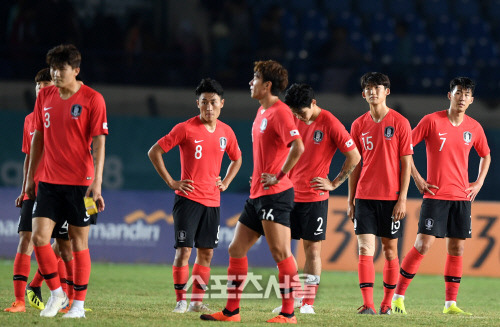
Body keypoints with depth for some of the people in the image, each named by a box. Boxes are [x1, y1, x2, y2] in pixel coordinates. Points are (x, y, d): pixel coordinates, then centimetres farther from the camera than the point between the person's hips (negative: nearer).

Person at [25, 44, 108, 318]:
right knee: (39, 236, -7)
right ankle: (56, 294, 9)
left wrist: (96, 183, -16)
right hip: (49, 181, 4)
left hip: (80, 182, -4)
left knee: (78, 242, 1)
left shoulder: (92, 99, -7)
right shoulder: (45, 96, 8)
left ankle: (78, 304, 11)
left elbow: (98, 142, -9)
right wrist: (30, 177, 15)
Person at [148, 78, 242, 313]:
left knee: (206, 253, 5)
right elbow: (154, 152, -5)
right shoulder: (186, 129, -7)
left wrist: (225, 183, 10)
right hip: (188, 199, -5)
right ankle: (181, 300, -2)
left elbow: (236, 159, 26)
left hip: (212, 201, 5)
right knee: (183, 250, -9)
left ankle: (197, 301, 12)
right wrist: (171, 182, -8)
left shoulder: (226, 132, 7)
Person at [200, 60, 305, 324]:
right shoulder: (262, 111, 17)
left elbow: (297, 147, -26)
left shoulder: (280, 112, -13)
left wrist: (278, 177, -21)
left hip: (275, 194, -10)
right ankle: (231, 310, 15)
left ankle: (289, 313, -9)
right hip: (257, 194, 10)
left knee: (280, 252, -11)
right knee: (236, 249, 10)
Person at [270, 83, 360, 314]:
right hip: (290, 195, 5)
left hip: (314, 197, -5)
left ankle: (308, 302, 3)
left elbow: (354, 157, -5)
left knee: (312, 247, -1)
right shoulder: (293, 121, 7)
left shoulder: (330, 124, -9)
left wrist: (334, 183, -5)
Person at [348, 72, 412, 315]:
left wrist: (402, 198, -9)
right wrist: (351, 199, 9)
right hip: (364, 196, 2)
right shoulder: (359, 125, 7)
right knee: (365, 250, -7)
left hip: (391, 197, -2)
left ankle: (387, 302, 17)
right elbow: (355, 164, 12)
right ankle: (367, 304, -12)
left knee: (390, 249, 6)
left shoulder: (400, 123, -2)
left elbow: (406, 163, -3)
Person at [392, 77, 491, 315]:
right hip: (435, 195, -4)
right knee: (423, 244, -10)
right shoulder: (432, 121, -6)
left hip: (462, 197, 4)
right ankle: (398, 296, -2)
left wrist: (479, 183, 11)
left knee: (457, 248, 3)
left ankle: (451, 304, 9)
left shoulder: (474, 128, 7)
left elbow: (485, 155, 24)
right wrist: (417, 179, -6)